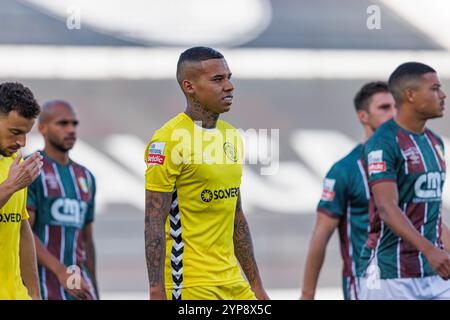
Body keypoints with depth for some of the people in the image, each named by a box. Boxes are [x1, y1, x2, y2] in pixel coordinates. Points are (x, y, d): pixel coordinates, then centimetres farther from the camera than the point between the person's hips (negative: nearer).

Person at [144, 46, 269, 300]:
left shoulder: (232, 137, 14)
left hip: (233, 282, 8)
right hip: (191, 286, -8)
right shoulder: (169, 140, -12)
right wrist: (157, 293, -19)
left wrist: (256, 285, 19)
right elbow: (154, 224, -14)